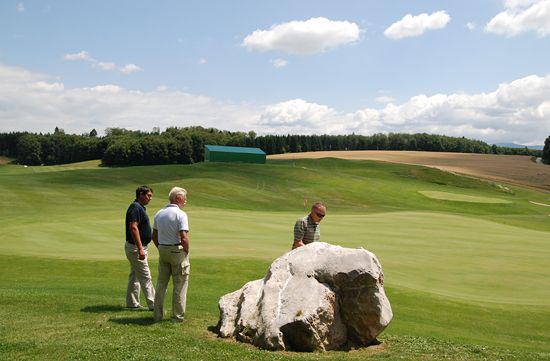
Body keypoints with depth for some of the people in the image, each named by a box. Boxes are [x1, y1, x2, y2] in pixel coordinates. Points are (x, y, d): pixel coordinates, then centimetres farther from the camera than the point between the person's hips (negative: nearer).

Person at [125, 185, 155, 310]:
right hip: (136, 248, -10)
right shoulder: (136, 208, -18)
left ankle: (132, 303, 22)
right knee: (145, 277, -6)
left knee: (135, 276, 15)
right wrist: (140, 249, -28)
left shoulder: (139, 207, 14)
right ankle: (153, 304, -3)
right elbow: (133, 228, -26)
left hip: (137, 247, 10)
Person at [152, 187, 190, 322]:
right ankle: (178, 316, 9)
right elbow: (184, 237, -22)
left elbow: (154, 236, 12)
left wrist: (161, 249, 18)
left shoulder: (159, 213, 8)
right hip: (177, 251, -6)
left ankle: (158, 315, 19)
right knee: (180, 284, 4)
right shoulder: (180, 214, -15)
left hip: (162, 250, 7)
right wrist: (186, 252, -8)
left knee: (161, 283, 14)